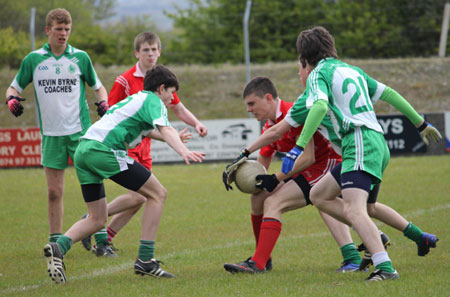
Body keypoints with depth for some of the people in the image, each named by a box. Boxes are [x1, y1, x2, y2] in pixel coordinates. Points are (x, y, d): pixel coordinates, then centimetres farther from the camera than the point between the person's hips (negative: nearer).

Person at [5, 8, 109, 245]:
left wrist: (104, 101, -6)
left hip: (80, 131, -1)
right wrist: (12, 99, -11)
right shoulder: (33, 60, 3)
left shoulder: (80, 57, 3)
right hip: (51, 134, 1)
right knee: (54, 191, 2)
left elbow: (97, 86, 15)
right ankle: (56, 240, 11)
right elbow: (14, 87, 12)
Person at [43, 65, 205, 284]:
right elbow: (165, 129, -15)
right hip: (104, 149, -9)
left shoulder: (136, 99, 33)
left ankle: (59, 247, -13)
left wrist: (175, 139, 68)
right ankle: (145, 261, -3)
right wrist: (184, 152, -31)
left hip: (83, 150, 9)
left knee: (98, 219, 13)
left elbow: (152, 131, 53)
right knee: (158, 193, 1)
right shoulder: (153, 101, 6)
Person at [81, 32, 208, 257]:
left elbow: (179, 110, 18)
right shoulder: (125, 81, -10)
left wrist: (196, 123, 0)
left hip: (143, 145, 7)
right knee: (139, 194, -19)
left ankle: (104, 239, 16)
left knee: (138, 199, 5)